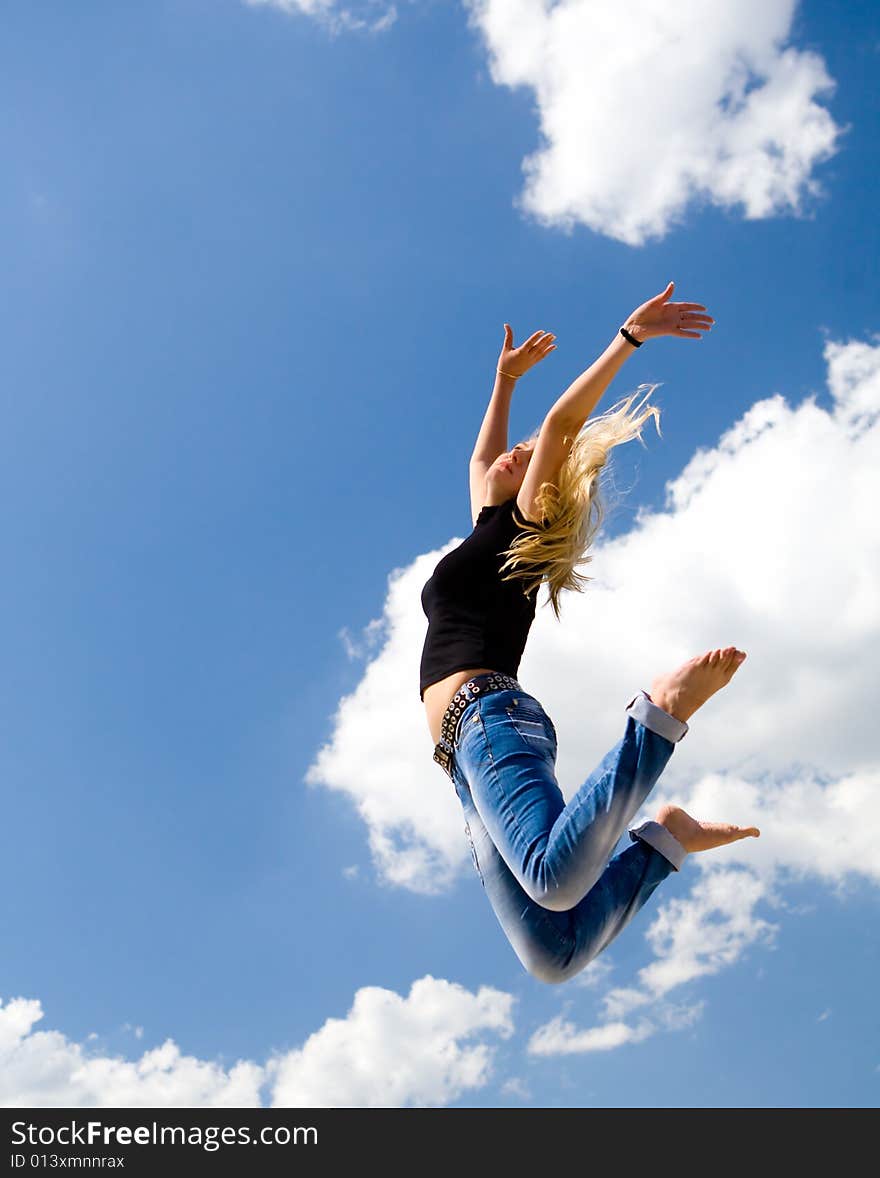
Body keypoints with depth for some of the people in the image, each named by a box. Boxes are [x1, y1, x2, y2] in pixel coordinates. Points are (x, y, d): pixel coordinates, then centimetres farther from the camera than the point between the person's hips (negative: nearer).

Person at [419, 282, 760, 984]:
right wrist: (506, 379, 55)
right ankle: (663, 840, -3)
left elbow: (562, 422, 3)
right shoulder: (489, 541, 33)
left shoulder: (519, 525, 12)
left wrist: (630, 338, 5)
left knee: (557, 875, -37)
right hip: (472, 748, 7)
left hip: (490, 714, -6)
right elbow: (479, 458, 48)